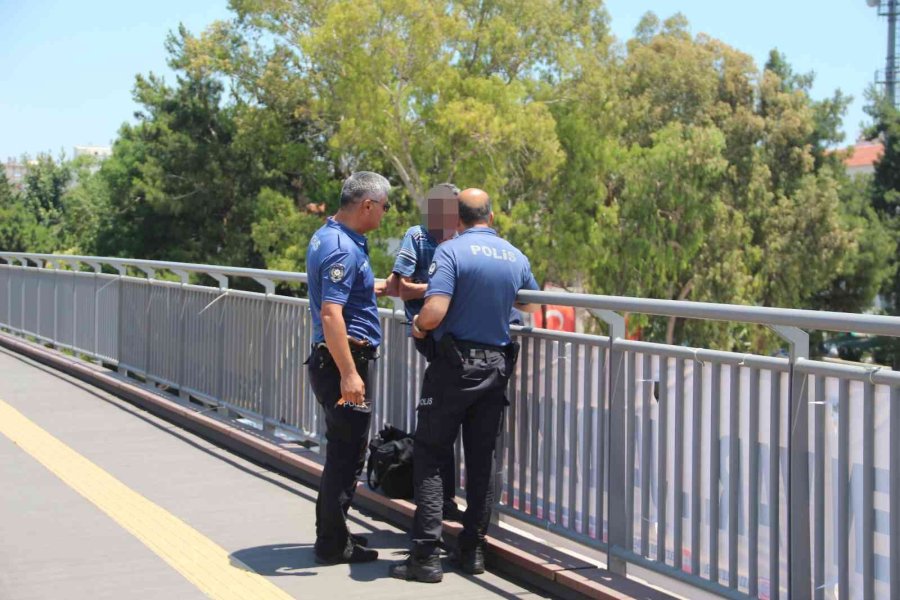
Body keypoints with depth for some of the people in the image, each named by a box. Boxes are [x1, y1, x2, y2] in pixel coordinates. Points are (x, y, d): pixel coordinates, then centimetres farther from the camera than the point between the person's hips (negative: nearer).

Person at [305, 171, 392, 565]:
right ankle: (334, 545, 7)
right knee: (347, 453, -1)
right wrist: (348, 374, -30)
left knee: (343, 451, 18)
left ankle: (331, 533, 29)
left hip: (331, 360, 10)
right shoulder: (343, 248, -19)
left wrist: (380, 288, 37)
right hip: (344, 359, -10)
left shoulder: (326, 236, 13)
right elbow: (331, 314, -28)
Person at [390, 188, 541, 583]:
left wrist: (418, 326, -1)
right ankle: (473, 550, 17)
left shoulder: (450, 251, -11)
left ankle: (426, 556, -3)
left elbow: (434, 311, -22)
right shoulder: (516, 257, 7)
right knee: (481, 461, 13)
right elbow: (533, 305, 25)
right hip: (496, 367, 5)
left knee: (428, 458, 2)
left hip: (454, 367, -5)